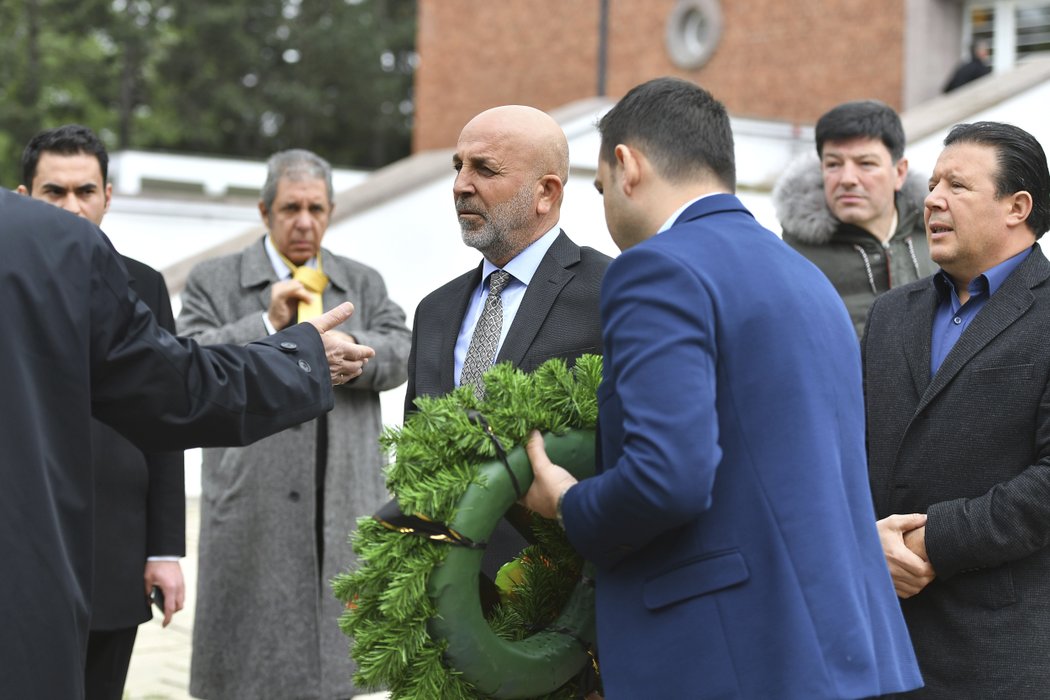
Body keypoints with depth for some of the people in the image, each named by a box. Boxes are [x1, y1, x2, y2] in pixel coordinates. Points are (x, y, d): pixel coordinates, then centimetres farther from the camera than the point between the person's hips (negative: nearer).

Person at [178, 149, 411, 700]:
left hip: (344, 508, 3)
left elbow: (399, 355, 3)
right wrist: (267, 324, -12)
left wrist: (349, 347, -16)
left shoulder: (364, 283, 16)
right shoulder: (213, 282, 7)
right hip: (255, 507, -2)